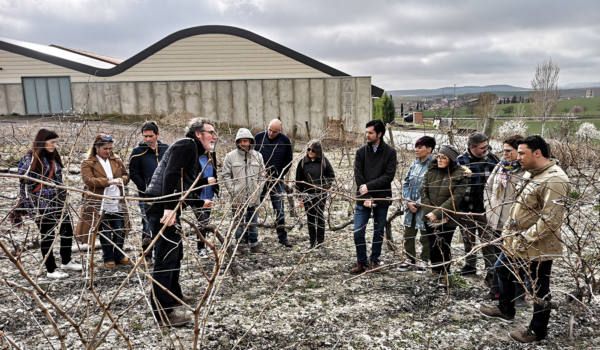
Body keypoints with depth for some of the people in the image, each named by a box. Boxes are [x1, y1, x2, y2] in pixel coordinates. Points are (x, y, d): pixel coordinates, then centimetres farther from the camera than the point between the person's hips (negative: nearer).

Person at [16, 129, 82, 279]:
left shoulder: (53, 157, 9)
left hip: (58, 202, 7)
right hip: (42, 204, -7)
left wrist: (63, 198, 18)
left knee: (67, 230, 11)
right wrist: (30, 206, -13)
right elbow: (24, 183, -11)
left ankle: (66, 262, 29)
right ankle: (51, 270, 15)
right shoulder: (30, 159, -11)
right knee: (47, 235, 3)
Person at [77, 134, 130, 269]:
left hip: (118, 202, 4)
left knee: (120, 231, 7)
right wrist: (109, 181, -25)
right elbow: (88, 180, -16)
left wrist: (121, 180, -9)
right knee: (105, 232, 5)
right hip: (100, 204, -4)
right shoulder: (88, 163, -3)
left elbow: (126, 175, 15)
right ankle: (108, 258, 18)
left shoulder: (117, 160, 11)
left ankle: (119, 255, 24)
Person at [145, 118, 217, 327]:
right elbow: (170, 175, -21)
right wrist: (169, 207, -28)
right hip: (162, 207, -11)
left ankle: (174, 298, 35)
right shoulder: (186, 145, -7)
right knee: (166, 257, -8)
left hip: (169, 207, 11)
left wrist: (201, 204, 38)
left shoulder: (194, 153, 22)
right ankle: (164, 312, -2)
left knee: (175, 254, 20)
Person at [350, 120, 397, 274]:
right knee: (358, 232, -3)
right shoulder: (361, 152, 2)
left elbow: (389, 176, -11)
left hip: (381, 198, -1)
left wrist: (369, 186, -18)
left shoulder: (390, 152, -3)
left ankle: (374, 260, 26)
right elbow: (358, 176, -4)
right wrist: (366, 197, -13)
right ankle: (362, 262, 12)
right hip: (363, 198, 1)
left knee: (379, 231, 10)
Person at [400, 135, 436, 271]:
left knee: (425, 236, 8)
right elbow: (406, 183, 10)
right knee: (408, 234, 14)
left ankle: (424, 260, 24)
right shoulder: (415, 164, 7)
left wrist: (418, 203, -14)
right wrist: (408, 201, -2)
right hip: (411, 206, 7)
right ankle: (410, 259, 29)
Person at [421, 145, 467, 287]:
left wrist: (437, 213, -21)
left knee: (444, 247, 4)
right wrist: (430, 211, -10)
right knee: (433, 246, 11)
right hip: (430, 217, 4)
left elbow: (455, 198, -16)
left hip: (448, 219, -4)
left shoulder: (459, 175, -9)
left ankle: (444, 275, 22)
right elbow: (423, 192, 2)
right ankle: (436, 273, 27)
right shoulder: (431, 171, 4)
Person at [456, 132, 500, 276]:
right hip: (466, 207, 1)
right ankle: (470, 265, 31)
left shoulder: (492, 158, -3)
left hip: (485, 207, -1)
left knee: (488, 239, 4)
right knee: (468, 238, 16)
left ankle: (491, 268, 13)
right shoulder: (461, 160, -6)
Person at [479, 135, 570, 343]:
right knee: (502, 269, 24)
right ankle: (505, 309, 43)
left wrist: (524, 239, -24)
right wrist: (508, 229, 13)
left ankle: (538, 331, 27)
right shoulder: (531, 174, 8)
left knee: (539, 289, 8)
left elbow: (551, 220, -28)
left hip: (538, 248, -10)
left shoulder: (554, 180, -24)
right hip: (517, 243, 10)